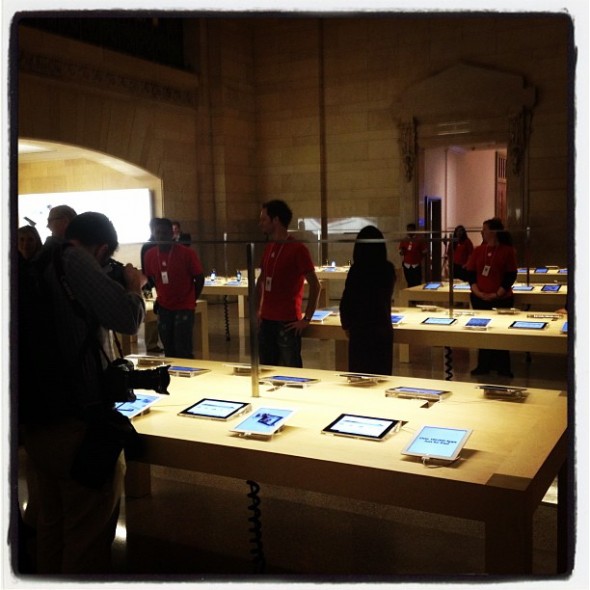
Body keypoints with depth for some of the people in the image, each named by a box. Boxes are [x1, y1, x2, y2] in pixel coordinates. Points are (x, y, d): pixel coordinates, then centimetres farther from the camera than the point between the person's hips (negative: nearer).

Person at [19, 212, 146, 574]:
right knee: (87, 537, 5)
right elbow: (128, 319, -21)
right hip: (79, 426, -9)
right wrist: (135, 287, -1)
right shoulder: (74, 262, -13)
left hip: (36, 425, 9)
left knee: (51, 527, 22)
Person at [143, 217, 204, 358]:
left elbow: (200, 279, -6)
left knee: (183, 351, -7)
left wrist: (190, 300, 1)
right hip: (164, 308, 5)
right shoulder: (150, 255, -1)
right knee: (169, 350, 10)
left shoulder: (187, 253, -14)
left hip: (184, 308, -4)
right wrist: (160, 297, 10)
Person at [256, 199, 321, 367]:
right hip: (266, 322, 7)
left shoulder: (298, 249, -11)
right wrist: (258, 309, 14)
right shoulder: (269, 248, 11)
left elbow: (315, 286, -14)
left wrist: (306, 319, -14)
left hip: (288, 324, -7)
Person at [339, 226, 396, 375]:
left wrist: (347, 325, 7)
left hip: (360, 330, -4)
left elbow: (346, 301, -8)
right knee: (382, 374, 12)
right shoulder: (388, 269, 0)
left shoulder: (356, 270, -13)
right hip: (384, 328, 4)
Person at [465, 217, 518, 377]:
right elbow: (470, 273, 5)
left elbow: (511, 276, -7)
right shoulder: (478, 250, 5)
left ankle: (502, 367, 14)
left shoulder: (507, 251, -5)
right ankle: (483, 365, 18)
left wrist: (496, 294, -14)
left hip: (502, 300, -3)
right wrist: (478, 292, -9)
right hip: (479, 299, 3)